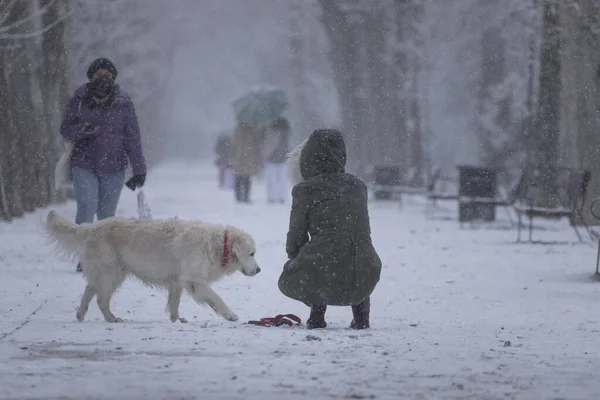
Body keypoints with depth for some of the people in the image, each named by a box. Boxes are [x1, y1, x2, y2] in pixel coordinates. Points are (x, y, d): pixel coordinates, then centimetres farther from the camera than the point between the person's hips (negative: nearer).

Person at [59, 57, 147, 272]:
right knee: (87, 206, -17)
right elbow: (65, 129, 3)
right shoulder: (79, 99, 0)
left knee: (107, 215, 5)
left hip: (113, 168, 1)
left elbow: (133, 138, 1)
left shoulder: (123, 103, -1)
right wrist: (81, 130, -20)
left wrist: (139, 169, -4)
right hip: (84, 165, 0)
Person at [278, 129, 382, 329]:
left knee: (287, 280, 31)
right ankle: (361, 315, 21)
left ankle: (317, 309, 4)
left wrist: (294, 257, 28)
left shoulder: (305, 190, -1)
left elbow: (295, 240, 5)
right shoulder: (358, 186, 11)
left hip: (326, 281, -3)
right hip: (365, 281, 4)